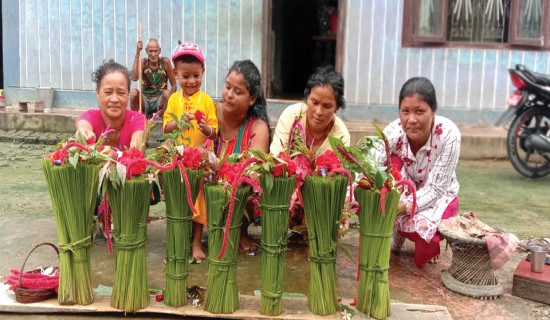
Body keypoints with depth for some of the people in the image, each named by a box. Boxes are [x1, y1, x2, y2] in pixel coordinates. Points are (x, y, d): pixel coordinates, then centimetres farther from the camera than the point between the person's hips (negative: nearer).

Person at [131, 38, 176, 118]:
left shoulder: (165, 62, -7)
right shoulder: (143, 62, -5)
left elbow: (173, 85, -4)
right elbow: (134, 78, -25)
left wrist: (169, 101, -21)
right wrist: (137, 53, -24)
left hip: (160, 100, -1)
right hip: (145, 101, 1)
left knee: (167, 93, -30)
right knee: (133, 92, -27)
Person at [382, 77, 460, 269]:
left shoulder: (448, 135, -28)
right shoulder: (393, 133, -25)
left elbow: (435, 188, -27)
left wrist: (404, 206, -44)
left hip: (437, 196, -1)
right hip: (404, 191, 2)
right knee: (391, 164, -31)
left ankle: (431, 243, 9)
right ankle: (396, 234, -12)